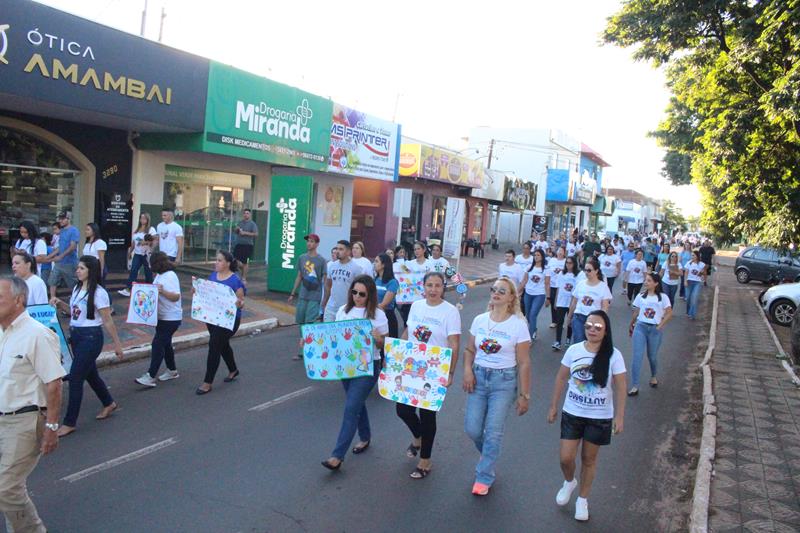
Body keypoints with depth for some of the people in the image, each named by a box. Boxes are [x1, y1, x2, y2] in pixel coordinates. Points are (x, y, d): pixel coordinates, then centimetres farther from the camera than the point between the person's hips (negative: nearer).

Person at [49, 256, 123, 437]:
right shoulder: (77, 288, 7)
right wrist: (60, 303, 2)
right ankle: (109, 404, 40)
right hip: (75, 335, 8)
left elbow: (108, 321, -13)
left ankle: (69, 423, 6)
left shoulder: (98, 293, -16)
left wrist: (117, 344, -9)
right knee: (90, 374, 19)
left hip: (90, 337, -8)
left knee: (75, 378, -5)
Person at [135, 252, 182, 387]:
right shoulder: (159, 275, 10)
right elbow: (155, 292, 19)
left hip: (171, 318, -10)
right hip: (161, 316, 10)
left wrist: (162, 291, -37)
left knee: (158, 344, -10)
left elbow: (176, 297, -24)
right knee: (165, 343, 17)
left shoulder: (170, 276, -19)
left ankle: (150, 377, -6)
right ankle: (172, 371, 30)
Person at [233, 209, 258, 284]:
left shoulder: (252, 224, -5)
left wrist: (245, 233, -17)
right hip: (239, 244, 5)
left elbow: (256, 234, -14)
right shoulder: (240, 222, 13)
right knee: (235, 260, 1)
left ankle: (244, 278, 10)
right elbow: (235, 231, 25)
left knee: (245, 262, 0)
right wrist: (237, 229, 0)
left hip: (247, 245, -5)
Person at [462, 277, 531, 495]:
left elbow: (524, 363, -7)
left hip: (504, 380, -3)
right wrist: (467, 370, -7)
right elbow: (469, 350, 12)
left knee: (493, 431, -3)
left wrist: (524, 395, -6)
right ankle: (489, 453, 38)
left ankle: (484, 477, 16)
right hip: (479, 377, 4)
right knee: (472, 428, 5)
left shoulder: (518, 324, -9)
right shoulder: (479, 320, 2)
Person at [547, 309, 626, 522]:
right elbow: (561, 379, 2)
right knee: (566, 458, 3)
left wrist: (619, 416, -8)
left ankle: (582, 500, 34)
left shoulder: (613, 355, -13)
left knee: (589, 459, 12)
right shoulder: (573, 350, -8)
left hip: (599, 418, -1)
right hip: (572, 413, 2)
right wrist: (553, 406, 5)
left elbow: (620, 387, -7)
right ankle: (569, 482, 37)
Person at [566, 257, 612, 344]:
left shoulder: (603, 286, -2)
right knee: (578, 343, -6)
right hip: (578, 317, 2)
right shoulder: (580, 284, 5)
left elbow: (604, 307, -2)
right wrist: (569, 316, 17)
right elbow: (574, 302, 13)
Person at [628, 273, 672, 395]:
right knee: (637, 356, -7)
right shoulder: (641, 296, 4)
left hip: (654, 329, -1)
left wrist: (660, 326, -8)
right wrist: (631, 326, 16)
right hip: (640, 327, 1)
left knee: (652, 356, 13)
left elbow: (669, 313, -4)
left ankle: (653, 376, 44)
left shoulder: (663, 297, -3)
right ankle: (635, 386, -5)